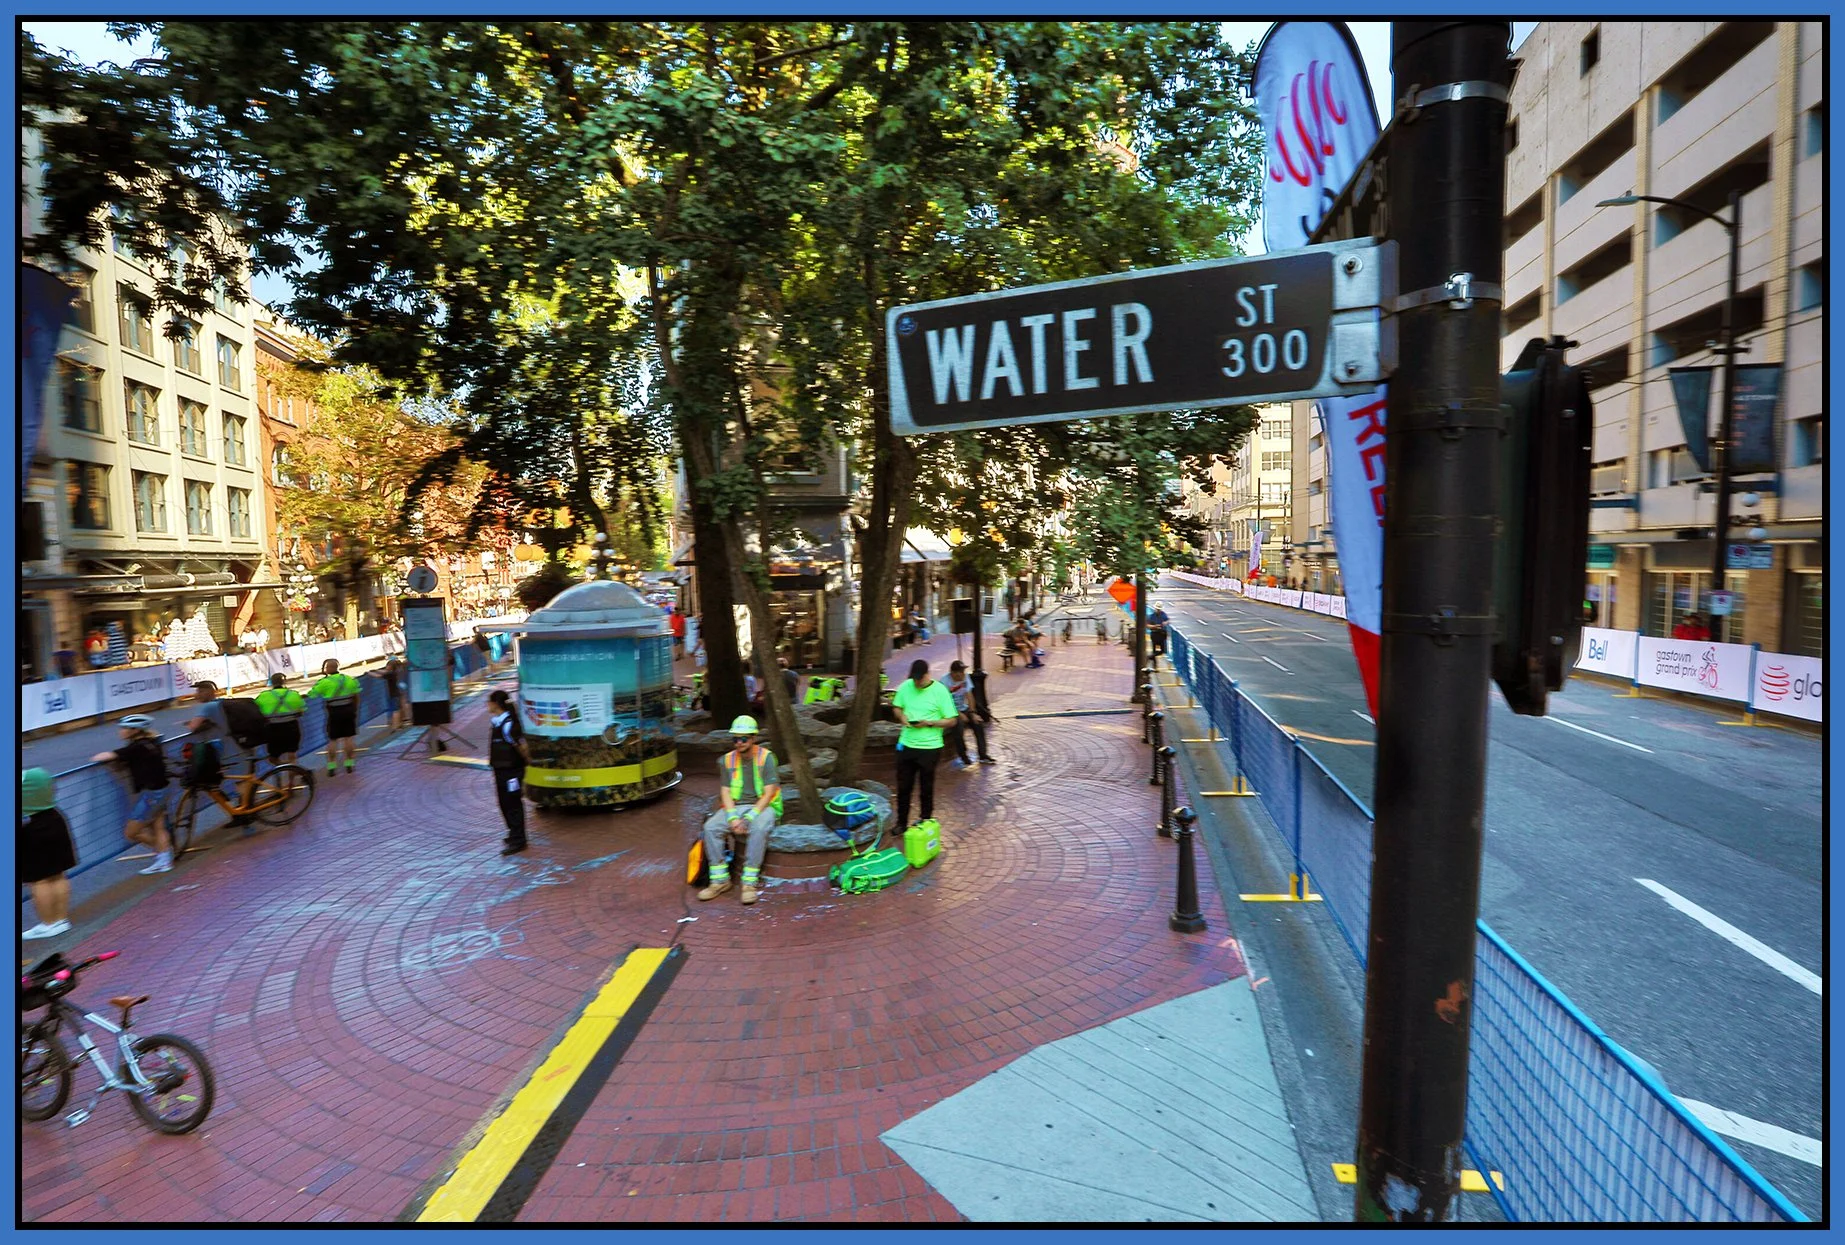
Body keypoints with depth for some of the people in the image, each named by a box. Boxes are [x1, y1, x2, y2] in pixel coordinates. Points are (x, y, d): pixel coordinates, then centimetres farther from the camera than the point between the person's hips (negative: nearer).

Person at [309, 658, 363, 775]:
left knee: (332, 740, 4)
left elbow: (311, 694, -6)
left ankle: (331, 767, 6)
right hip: (349, 711, 3)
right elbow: (356, 697, 9)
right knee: (348, 738, 9)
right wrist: (355, 710, 20)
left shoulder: (324, 682, -8)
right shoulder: (350, 679, 5)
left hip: (334, 712, -3)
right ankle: (349, 764, 12)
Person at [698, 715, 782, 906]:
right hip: (735, 806, 4)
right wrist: (732, 817, -16)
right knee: (710, 827, -22)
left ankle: (750, 883, -30)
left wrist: (749, 818, -21)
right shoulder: (726, 760, 6)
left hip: (762, 806, -4)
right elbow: (725, 792, 2)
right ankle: (720, 880, -14)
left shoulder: (766, 757, -7)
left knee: (758, 829, -37)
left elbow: (768, 793, -12)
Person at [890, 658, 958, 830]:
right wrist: (902, 717, -8)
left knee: (926, 788, 10)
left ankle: (926, 824, 26)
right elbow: (896, 707, 13)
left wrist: (928, 723, -20)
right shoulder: (905, 686, -2)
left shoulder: (940, 691, -12)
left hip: (930, 747, -3)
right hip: (906, 745, 3)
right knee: (903, 786, 11)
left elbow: (952, 720, -10)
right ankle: (901, 822, 27)